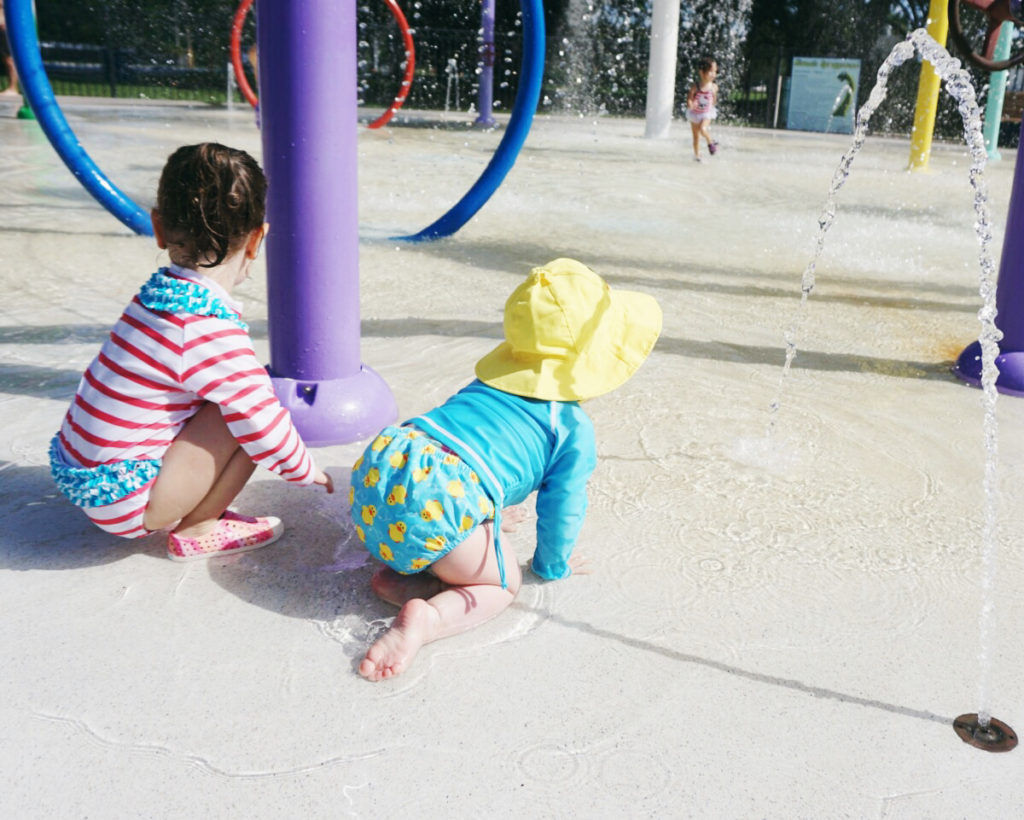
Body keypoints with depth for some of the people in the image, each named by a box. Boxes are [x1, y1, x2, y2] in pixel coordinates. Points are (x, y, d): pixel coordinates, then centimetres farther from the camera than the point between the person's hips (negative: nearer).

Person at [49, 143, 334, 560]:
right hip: (124, 501, -9)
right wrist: (307, 471, -1)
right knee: (250, 411, -13)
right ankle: (195, 530, 0)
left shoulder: (159, 292, 2)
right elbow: (264, 427, -20)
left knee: (241, 397, 13)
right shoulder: (212, 332, -24)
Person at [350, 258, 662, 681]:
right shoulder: (574, 428, 9)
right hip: (439, 500, -7)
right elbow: (561, 506, 13)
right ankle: (428, 617, -14)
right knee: (502, 583, 15)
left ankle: (399, 577, 6)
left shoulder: (482, 385, 30)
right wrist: (552, 565, 33)